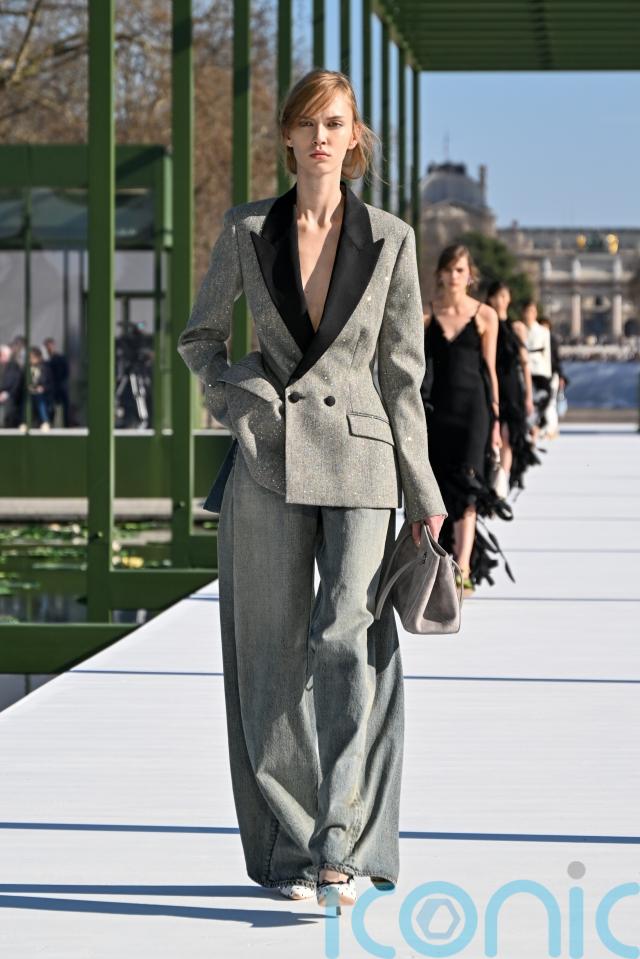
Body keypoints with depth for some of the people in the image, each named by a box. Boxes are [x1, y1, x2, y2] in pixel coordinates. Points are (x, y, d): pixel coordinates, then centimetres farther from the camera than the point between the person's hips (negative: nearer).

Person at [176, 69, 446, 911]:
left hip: (358, 463, -1)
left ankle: (343, 847, -15)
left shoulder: (390, 240, 3)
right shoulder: (246, 231, 4)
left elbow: (403, 372, 6)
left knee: (348, 640, -15)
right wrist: (236, 396, -3)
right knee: (273, 654, 3)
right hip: (268, 463, 1)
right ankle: (288, 848, 12)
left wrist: (423, 494, 4)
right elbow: (199, 336, 17)